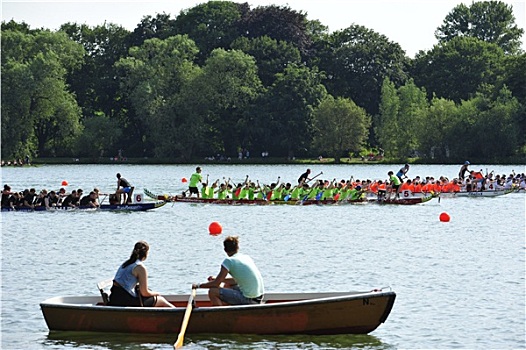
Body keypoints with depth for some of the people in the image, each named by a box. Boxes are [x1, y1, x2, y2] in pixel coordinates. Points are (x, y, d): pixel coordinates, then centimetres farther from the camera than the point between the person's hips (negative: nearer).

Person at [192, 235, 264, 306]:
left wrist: (198, 285, 5)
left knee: (212, 292, -6)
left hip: (248, 299, -8)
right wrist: (218, 279, 26)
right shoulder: (246, 257, 12)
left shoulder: (229, 261, -10)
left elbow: (216, 284, -9)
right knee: (227, 285, 31)